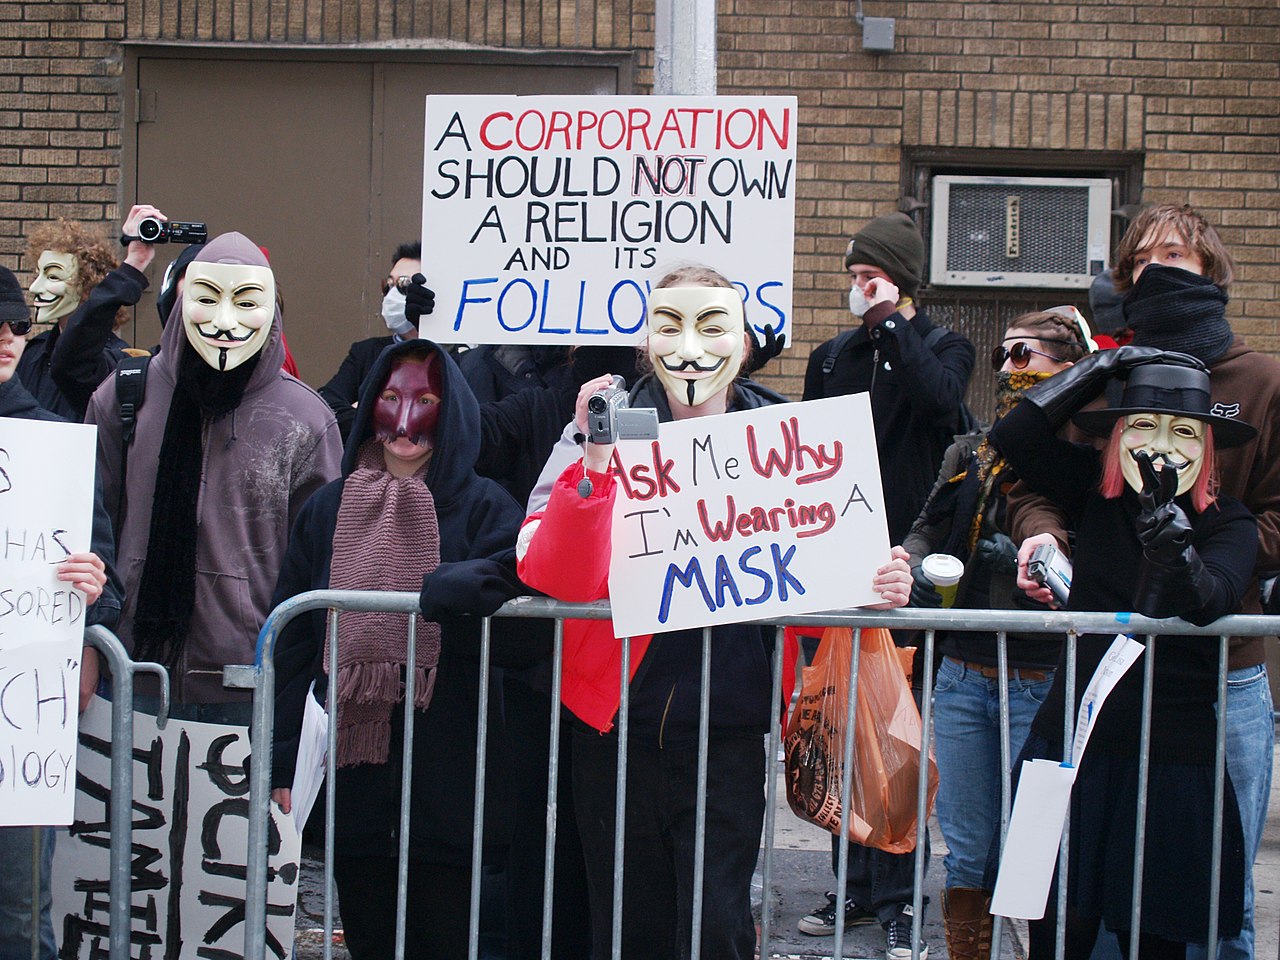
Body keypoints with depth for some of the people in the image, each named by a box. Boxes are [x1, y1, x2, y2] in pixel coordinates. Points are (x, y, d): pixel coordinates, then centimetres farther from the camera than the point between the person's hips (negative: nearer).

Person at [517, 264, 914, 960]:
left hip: (727, 733, 0)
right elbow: (554, 580, -15)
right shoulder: (609, 428, -3)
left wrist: (871, 589, -13)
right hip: (615, 726, 0)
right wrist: (596, 463, -28)